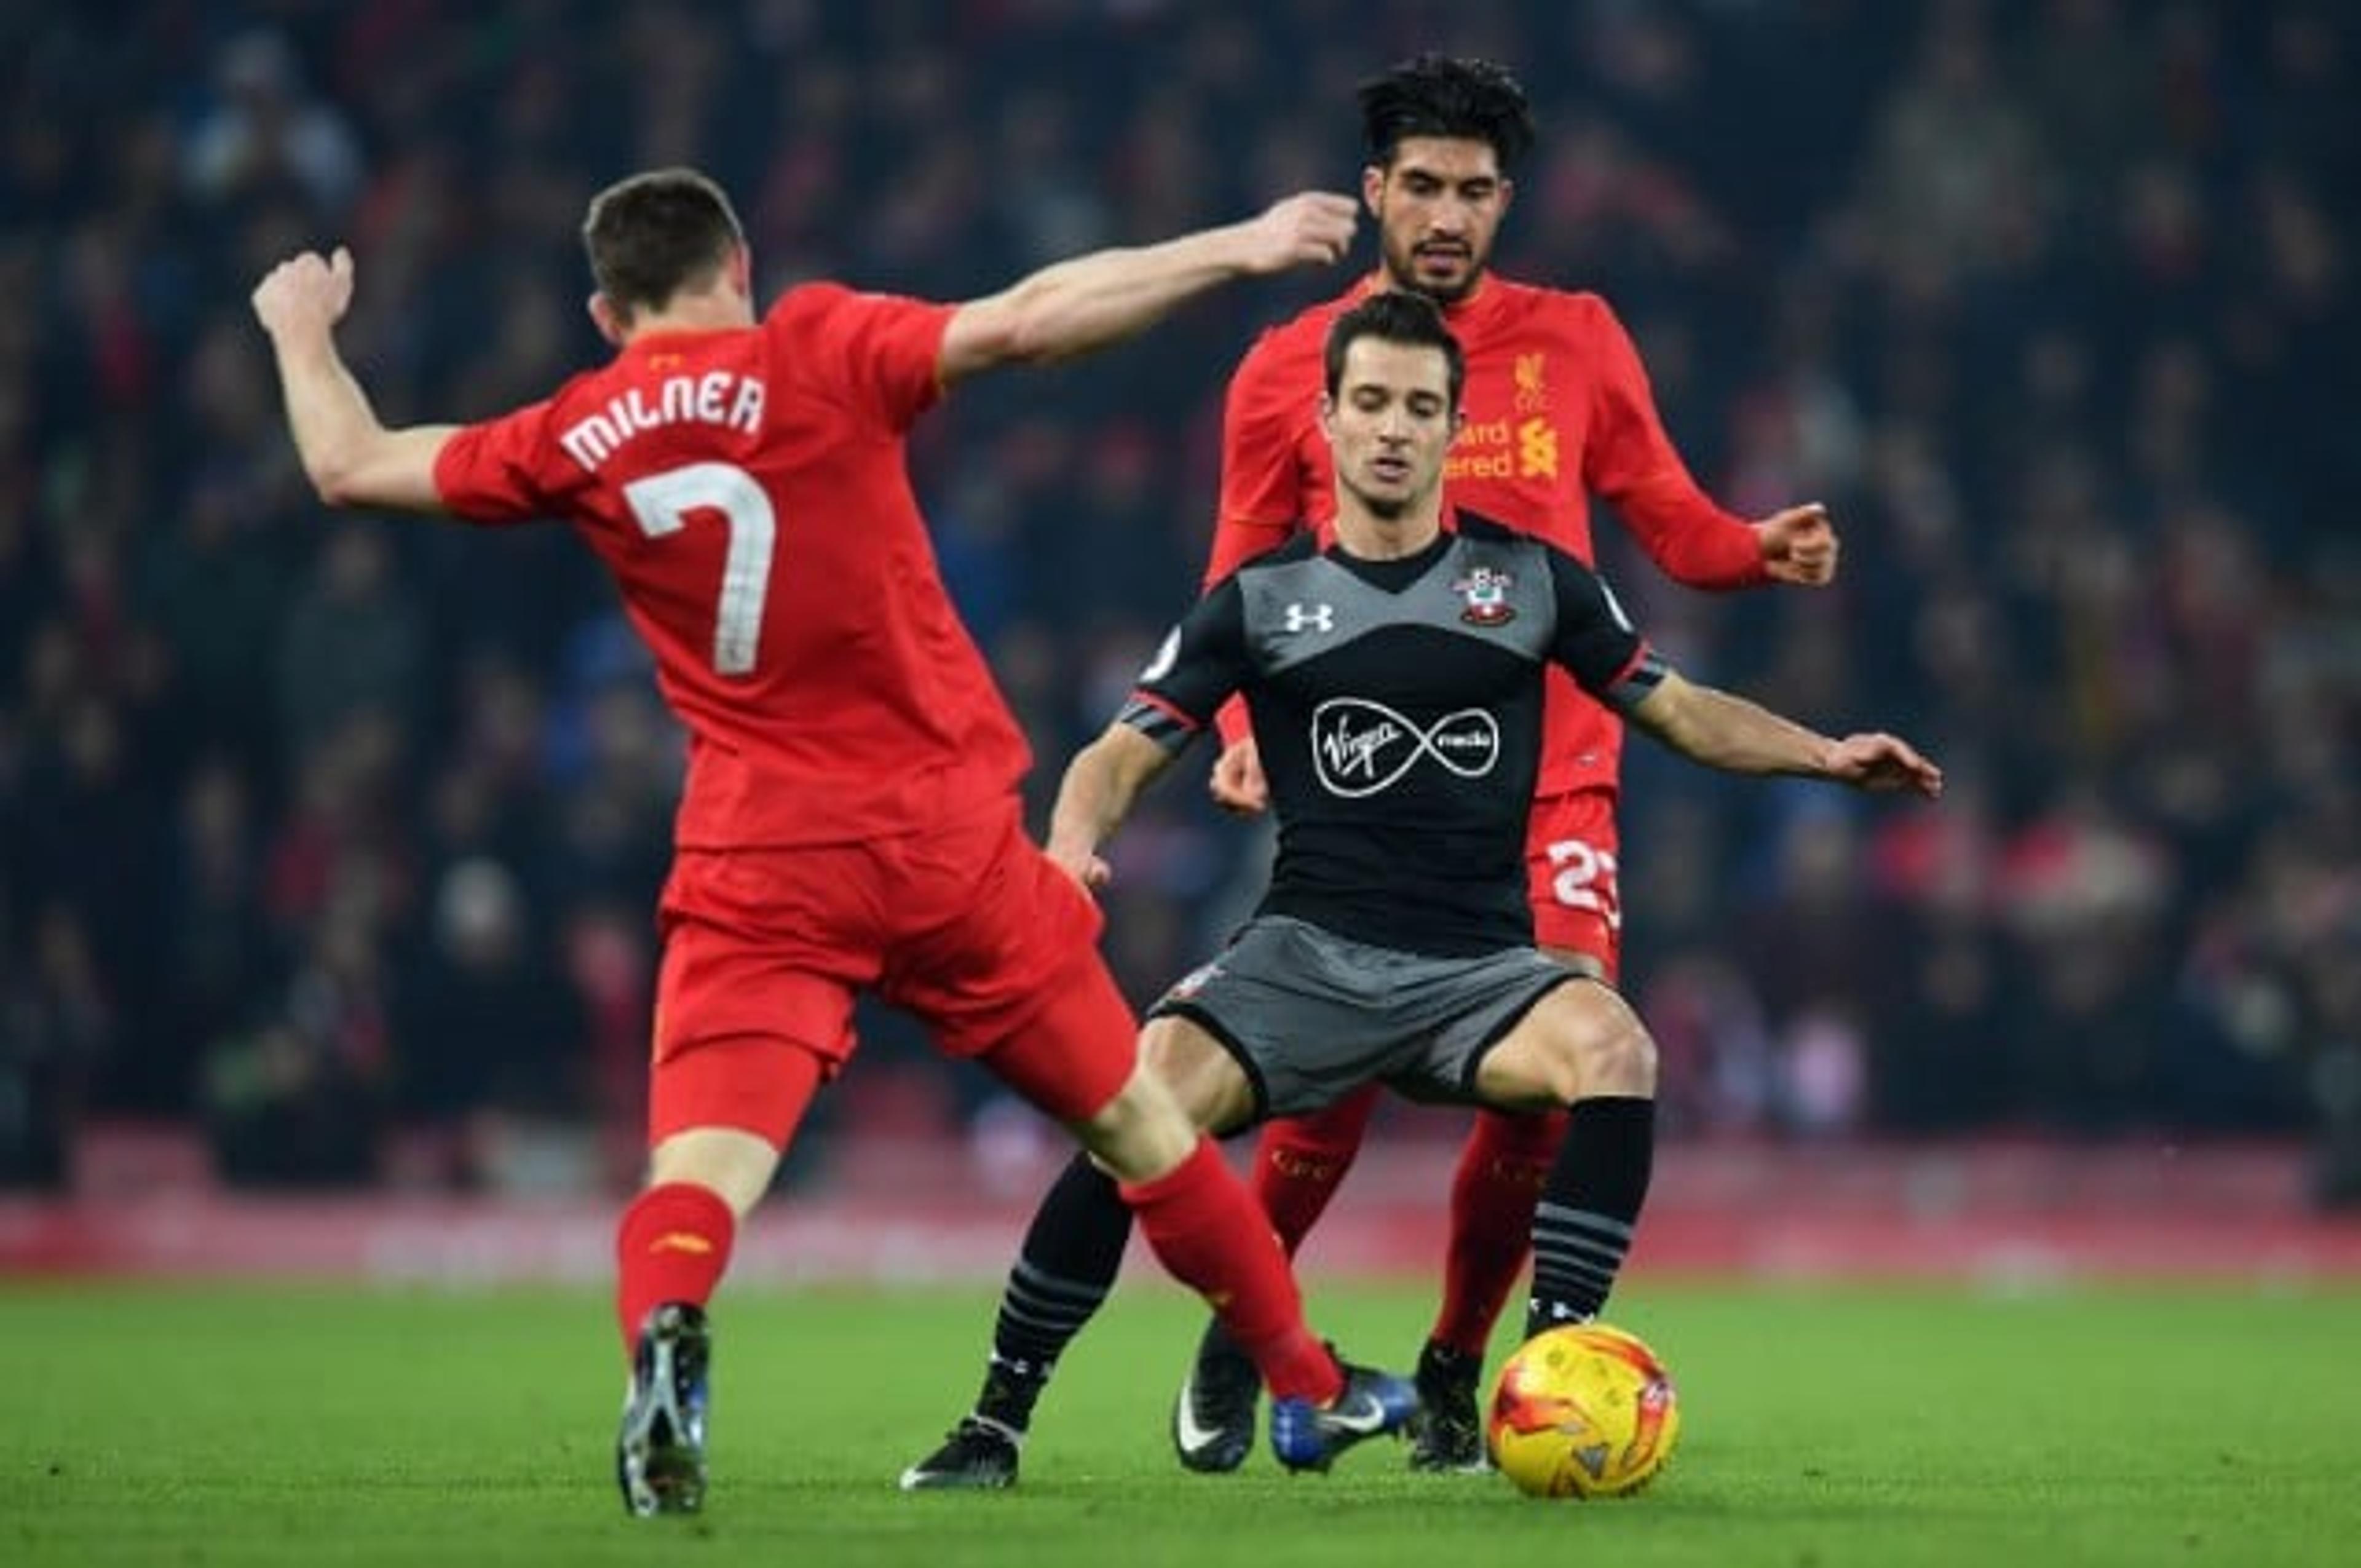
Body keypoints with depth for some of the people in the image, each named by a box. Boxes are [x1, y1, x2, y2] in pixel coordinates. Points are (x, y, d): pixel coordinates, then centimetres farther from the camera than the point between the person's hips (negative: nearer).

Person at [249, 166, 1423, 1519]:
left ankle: (663, 1346, -41)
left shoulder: (577, 440, 4)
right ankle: (1310, 1392, 28)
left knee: (702, 1166, -7)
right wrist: (1237, 250, -12)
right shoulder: (820, 354, -5)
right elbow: (1022, 326, -17)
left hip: (754, 868, 1)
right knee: (1130, 1115, 15)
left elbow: (353, 466, 15)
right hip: (947, 834, 0)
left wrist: (304, 330, 34)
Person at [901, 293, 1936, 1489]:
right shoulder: (1263, 597, 7)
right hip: (1309, 953, -1)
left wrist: (1821, 754, 2)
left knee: (1613, 1047, -33)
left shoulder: (1527, 579, 10)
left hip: (1478, 969, 1)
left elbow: (1677, 710, 17)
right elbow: (1127, 752, 6)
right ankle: (995, 1420, -15)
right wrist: (1076, 842, -15)